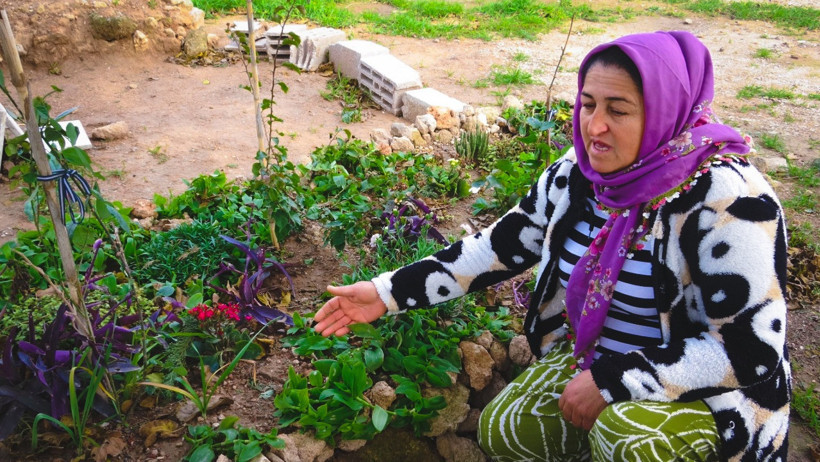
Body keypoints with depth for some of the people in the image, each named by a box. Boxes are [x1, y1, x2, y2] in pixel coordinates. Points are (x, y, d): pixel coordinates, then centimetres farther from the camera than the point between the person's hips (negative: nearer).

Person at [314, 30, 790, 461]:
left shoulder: (726, 200, -26)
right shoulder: (579, 173, -7)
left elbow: (751, 350, -24)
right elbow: (502, 245, -1)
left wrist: (613, 382, -25)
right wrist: (390, 291, -5)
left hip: (709, 389, -5)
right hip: (593, 357, 6)